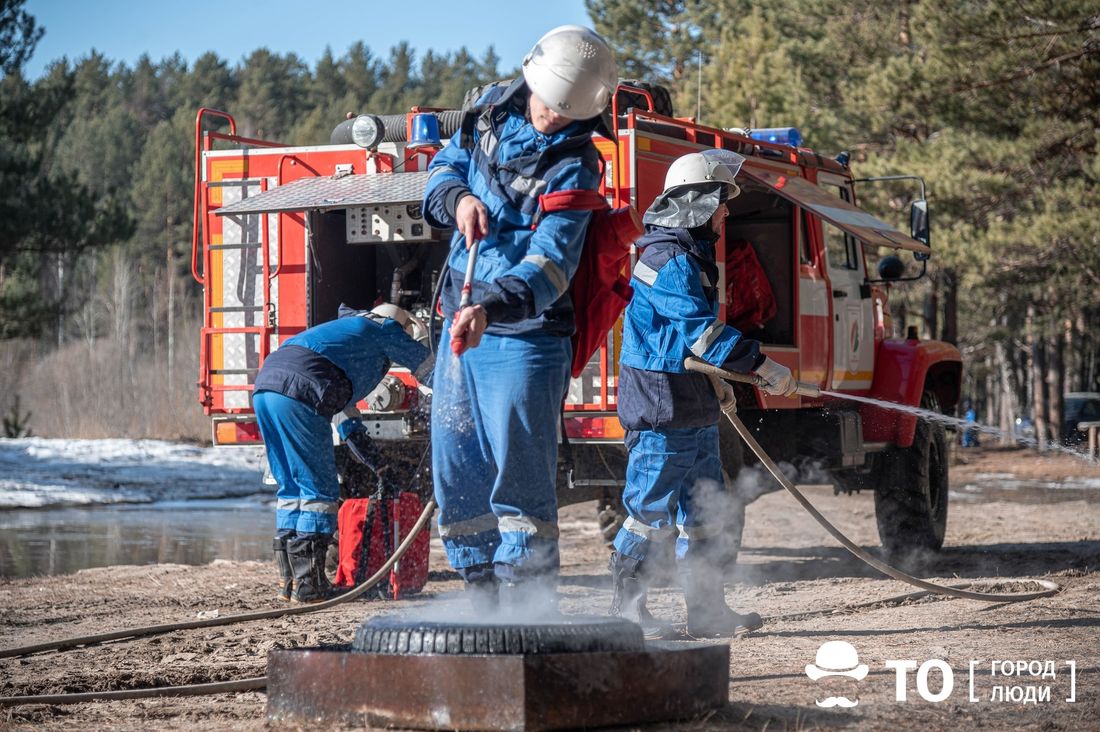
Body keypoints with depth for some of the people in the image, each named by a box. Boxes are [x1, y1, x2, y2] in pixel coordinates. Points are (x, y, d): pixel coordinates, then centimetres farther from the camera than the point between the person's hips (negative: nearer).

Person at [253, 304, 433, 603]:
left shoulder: (344, 328, 41)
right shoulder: (384, 329, 18)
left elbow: (346, 420, 44)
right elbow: (431, 369, 26)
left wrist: (378, 465, 46)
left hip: (264, 387, 9)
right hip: (298, 391, -9)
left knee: (291, 486, 16)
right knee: (319, 488, -3)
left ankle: (289, 580, 17)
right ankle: (307, 584, -5)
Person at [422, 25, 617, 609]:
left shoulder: (573, 167, -16)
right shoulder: (494, 108, 5)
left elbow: (551, 262, -26)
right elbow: (444, 166, 16)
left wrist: (491, 309, -42)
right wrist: (458, 198, -8)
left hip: (524, 336, -7)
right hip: (461, 321, 7)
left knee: (518, 473, -9)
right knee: (455, 467, 10)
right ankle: (482, 597, 21)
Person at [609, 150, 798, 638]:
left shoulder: (691, 255, 18)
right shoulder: (670, 260, -16)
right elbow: (703, 329, -24)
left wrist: (716, 382, 24)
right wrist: (764, 368, -24)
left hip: (692, 409, 11)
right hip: (662, 408, -11)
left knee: (703, 510, 11)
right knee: (651, 511, -4)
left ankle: (708, 611, 16)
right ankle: (625, 610, 4)